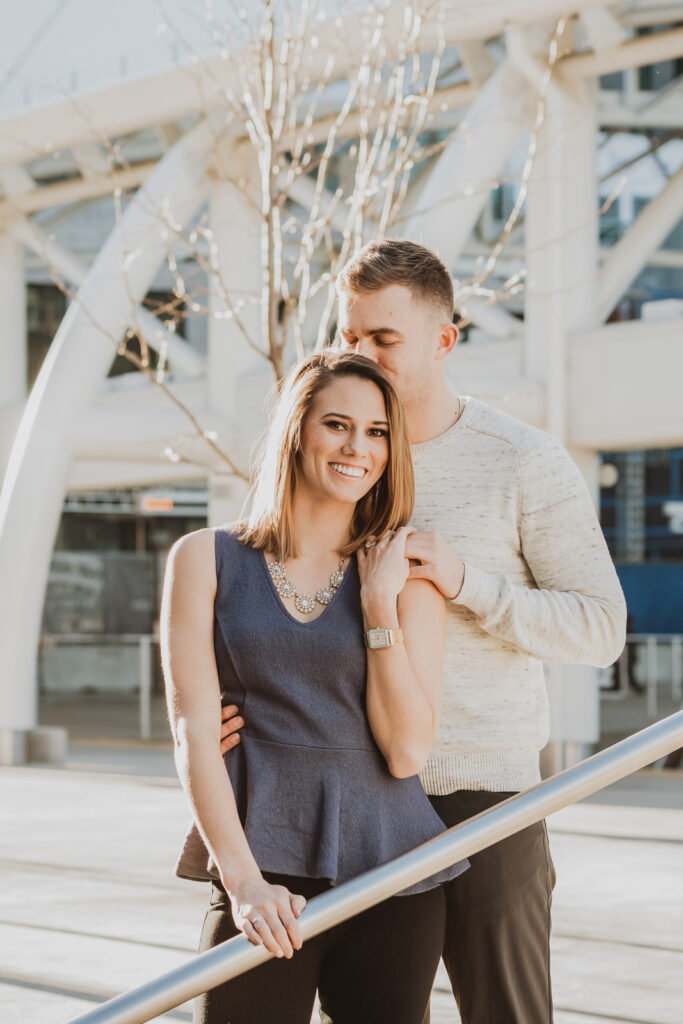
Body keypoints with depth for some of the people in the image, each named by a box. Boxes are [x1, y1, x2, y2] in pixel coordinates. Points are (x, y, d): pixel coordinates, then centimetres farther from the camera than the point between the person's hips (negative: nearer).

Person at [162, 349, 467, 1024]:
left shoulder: (410, 576, 7)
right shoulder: (206, 559, 5)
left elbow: (407, 750, -1)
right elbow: (193, 732, -2)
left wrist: (380, 605, -6)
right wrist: (242, 879, -12)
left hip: (390, 872, 2)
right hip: (264, 873, -1)